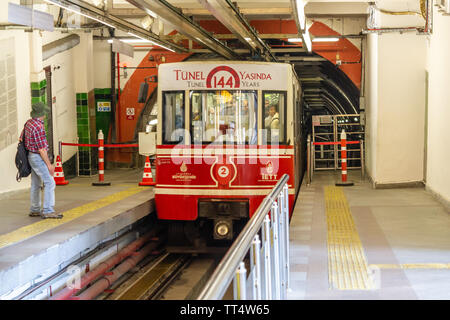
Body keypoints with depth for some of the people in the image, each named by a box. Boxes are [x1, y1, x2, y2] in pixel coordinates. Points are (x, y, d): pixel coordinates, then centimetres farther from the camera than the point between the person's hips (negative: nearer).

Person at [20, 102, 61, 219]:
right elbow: (42, 149, -22)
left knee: (36, 184, 15)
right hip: (38, 158, -10)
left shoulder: (29, 122, 6)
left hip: (31, 155, 10)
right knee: (49, 183, -8)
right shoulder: (38, 127, -23)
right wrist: (49, 165, -16)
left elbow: (21, 138, 18)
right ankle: (48, 211, -9)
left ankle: (35, 210, 21)